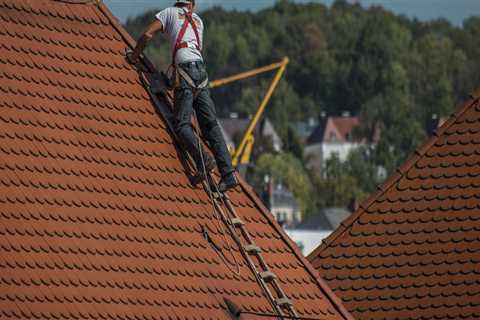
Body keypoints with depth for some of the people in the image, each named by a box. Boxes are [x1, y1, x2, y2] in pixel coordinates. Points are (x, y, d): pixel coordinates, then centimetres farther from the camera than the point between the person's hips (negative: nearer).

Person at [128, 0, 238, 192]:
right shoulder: (197, 20, 28)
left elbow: (148, 35, 3)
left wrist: (135, 55, 17)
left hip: (184, 69, -5)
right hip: (201, 70, 5)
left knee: (182, 124, -9)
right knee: (210, 125, 0)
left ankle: (203, 160, -32)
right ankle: (228, 173, -10)